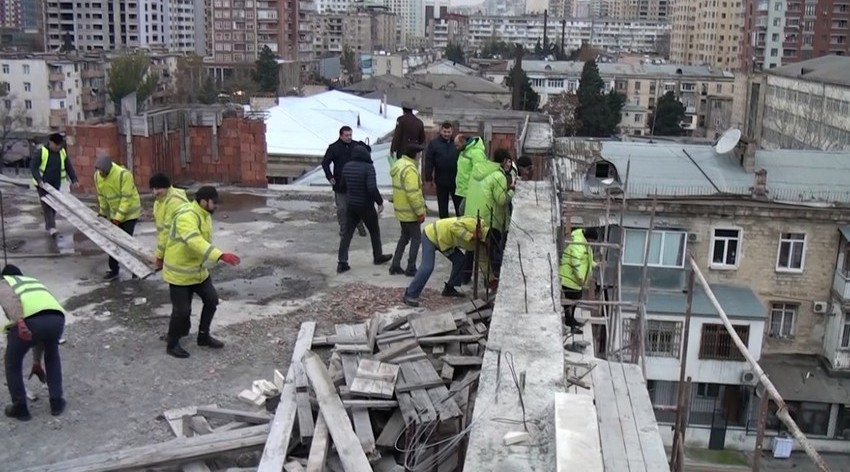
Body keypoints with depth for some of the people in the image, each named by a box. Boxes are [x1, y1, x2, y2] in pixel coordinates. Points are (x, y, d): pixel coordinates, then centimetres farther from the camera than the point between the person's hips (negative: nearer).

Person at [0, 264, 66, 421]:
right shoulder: (34, 282, 42)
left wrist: (19, 321, -18)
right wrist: (36, 362, 55)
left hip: (28, 320, -4)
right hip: (56, 318, 5)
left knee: (13, 362, 24)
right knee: (52, 356, 35)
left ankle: (20, 408, 31)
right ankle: (57, 402, 36)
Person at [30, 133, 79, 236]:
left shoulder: (62, 152, 2)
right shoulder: (42, 151, -12)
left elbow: (68, 167, 6)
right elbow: (33, 166, -13)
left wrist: (74, 180, -6)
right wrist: (38, 179, -26)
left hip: (56, 184, 5)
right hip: (43, 183, -5)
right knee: (46, 205, -10)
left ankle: (48, 225, 24)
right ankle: (51, 227, -16)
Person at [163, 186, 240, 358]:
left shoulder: (205, 215, 3)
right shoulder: (187, 217, -28)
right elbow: (195, 242, -44)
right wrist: (221, 256, -53)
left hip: (197, 269, 9)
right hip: (179, 271, -9)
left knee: (212, 299, 11)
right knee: (182, 310, -2)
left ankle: (203, 336, 27)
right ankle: (172, 344, 18)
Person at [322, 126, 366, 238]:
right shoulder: (333, 148, -4)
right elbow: (325, 163, -2)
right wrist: (330, 177, -12)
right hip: (340, 183, -1)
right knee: (341, 208, 7)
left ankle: (360, 226, 19)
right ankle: (343, 228, 21)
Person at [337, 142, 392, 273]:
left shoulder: (347, 167, 1)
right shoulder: (368, 167, -19)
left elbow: (343, 184, 11)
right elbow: (372, 188, -25)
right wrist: (380, 202, -15)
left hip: (351, 206, 5)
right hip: (366, 206, -5)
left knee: (347, 233, 6)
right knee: (374, 231, 16)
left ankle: (342, 262, -1)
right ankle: (378, 257, 31)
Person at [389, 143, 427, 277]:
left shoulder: (399, 164, 10)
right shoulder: (410, 169, -23)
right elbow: (412, 194, -27)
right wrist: (420, 212, -20)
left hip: (401, 210, 10)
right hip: (410, 211, -10)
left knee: (404, 236, 19)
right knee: (416, 238, 2)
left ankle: (395, 266, 20)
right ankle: (411, 269, 6)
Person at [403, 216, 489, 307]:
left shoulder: (476, 239, 2)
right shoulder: (473, 224, -25)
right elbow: (455, 226, -39)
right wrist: (470, 236, -36)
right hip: (431, 235, -9)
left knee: (459, 260, 6)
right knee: (427, 267, -18)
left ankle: (449, 289, 19)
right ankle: (410, 296, -11)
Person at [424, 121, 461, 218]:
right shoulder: (434, 143, -4)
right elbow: (429, 162, -5)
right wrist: (429, 178, -8)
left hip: (456, 179, 1)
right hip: (441, 181, -1)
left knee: (459, 204, 8)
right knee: (442, 206, 10)